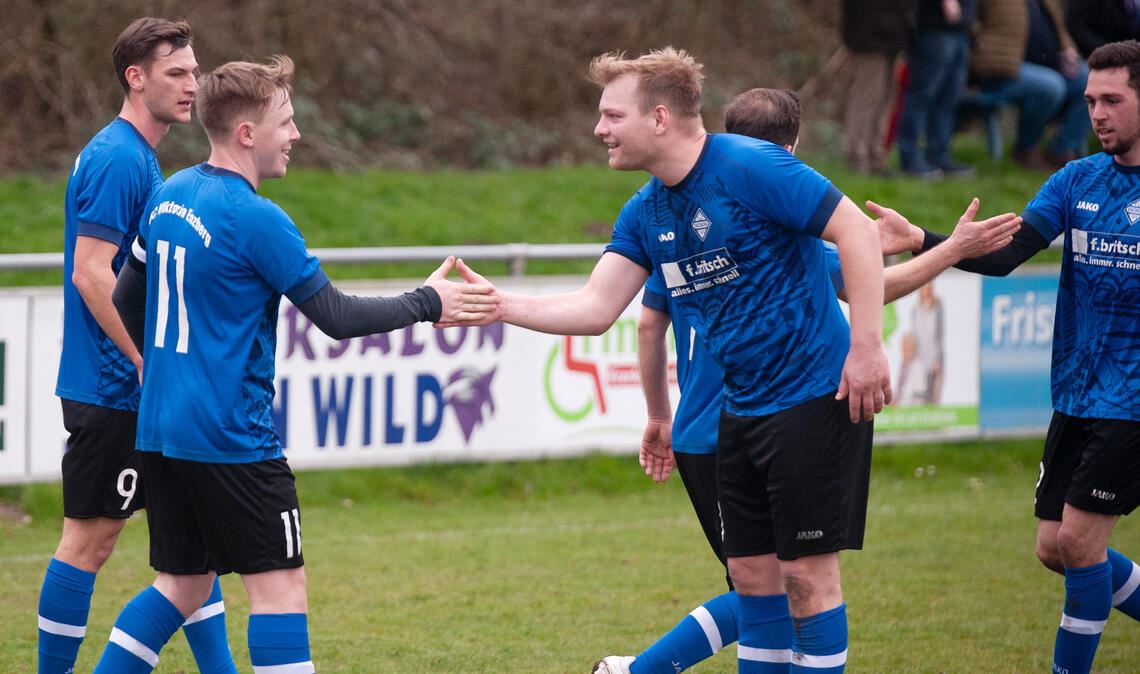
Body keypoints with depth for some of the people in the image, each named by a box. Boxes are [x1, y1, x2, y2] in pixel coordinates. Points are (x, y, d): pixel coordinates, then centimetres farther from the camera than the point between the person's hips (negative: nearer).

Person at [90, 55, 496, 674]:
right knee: (280, 584, -3)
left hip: (160, 430, 8)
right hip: (232, 436, -8)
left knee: (183, 584, 16)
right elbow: (337, 317, -12)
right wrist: (427, 303, -1)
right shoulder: (256, 219, -16)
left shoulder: (169, 197, 8)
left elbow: (126, 300, 19)